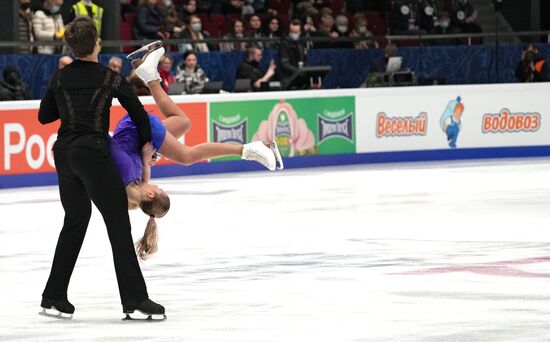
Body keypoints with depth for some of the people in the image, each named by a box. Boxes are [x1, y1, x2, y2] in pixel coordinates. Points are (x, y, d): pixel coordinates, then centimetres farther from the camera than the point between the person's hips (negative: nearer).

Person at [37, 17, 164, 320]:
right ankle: (134, 298, -4)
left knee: (75, 220, 16)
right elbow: (139, 114, 0)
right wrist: (145, 146, 15)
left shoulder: (60, 78, 6)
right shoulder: (110, 78, -6)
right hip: (93, 152, -5)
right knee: (118, 224, -1)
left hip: (64, 152, 6)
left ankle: (54, 297, 15)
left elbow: (44, 116, 15)